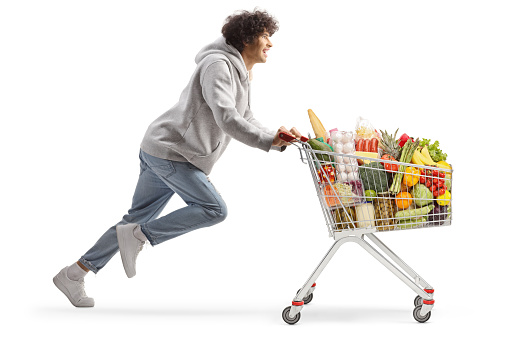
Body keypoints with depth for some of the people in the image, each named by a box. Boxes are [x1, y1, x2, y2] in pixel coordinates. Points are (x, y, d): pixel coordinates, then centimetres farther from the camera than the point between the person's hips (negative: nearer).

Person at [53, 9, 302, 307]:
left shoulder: (240, 75, 19)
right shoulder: (218, 65, -14)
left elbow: (246, 121, 20)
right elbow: (226, 118, -26)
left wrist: (280, 139, 6)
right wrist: (268, 140, -27)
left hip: (162, 151, 10)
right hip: (170, 151, -10)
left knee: (138, 219, 11)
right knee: (214, 209, -15)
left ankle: (74, 275, 17)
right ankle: (138, 236, -6)